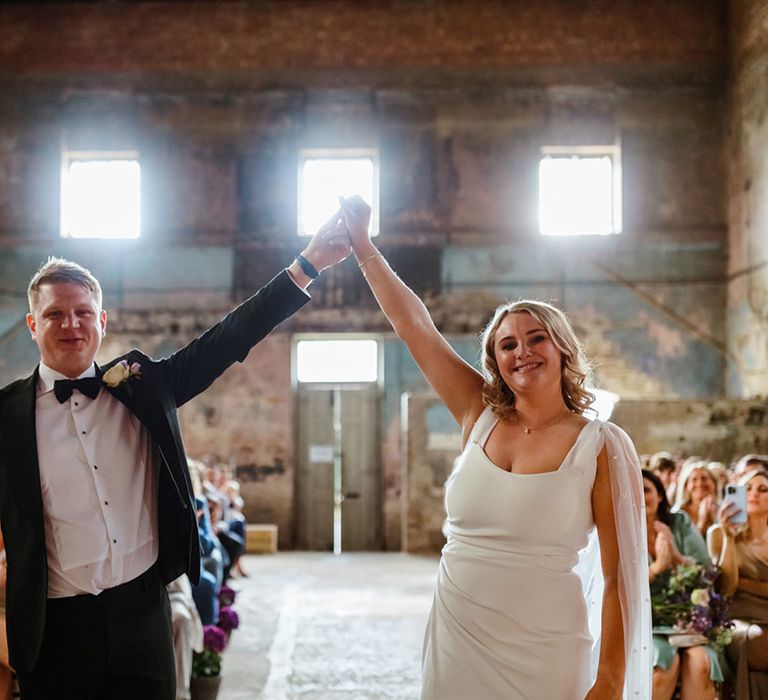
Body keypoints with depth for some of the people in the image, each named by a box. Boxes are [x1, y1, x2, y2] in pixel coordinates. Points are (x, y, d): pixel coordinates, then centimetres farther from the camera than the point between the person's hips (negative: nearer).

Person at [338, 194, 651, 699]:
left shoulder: (602, 447, -8)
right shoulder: (482, 418, 3)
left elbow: (622, 577, -8)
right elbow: (415, 325, 5)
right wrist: (363, 245, 7)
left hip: (542, 657, -3)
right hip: (455, 639, 4)